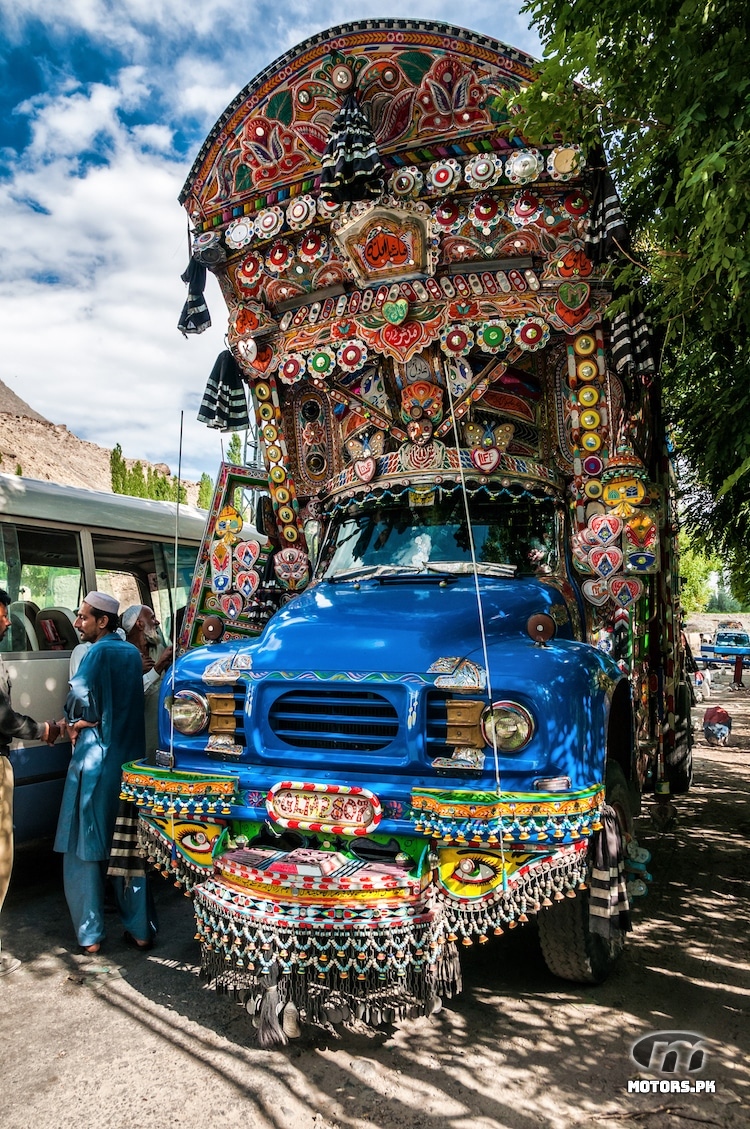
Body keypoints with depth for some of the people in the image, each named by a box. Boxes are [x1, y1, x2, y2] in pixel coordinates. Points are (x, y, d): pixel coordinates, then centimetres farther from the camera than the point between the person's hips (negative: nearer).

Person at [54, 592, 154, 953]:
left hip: (96, 759, -7)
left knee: (84, 847, 6)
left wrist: (73, 722, 3)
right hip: (129, 758, 7)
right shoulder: (131, 653, 9)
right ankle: (140, 929, 18)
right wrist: (83, 722, 7)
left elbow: (79, 701, -17)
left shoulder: (99, 652, -12)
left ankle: (90, 934, 13)